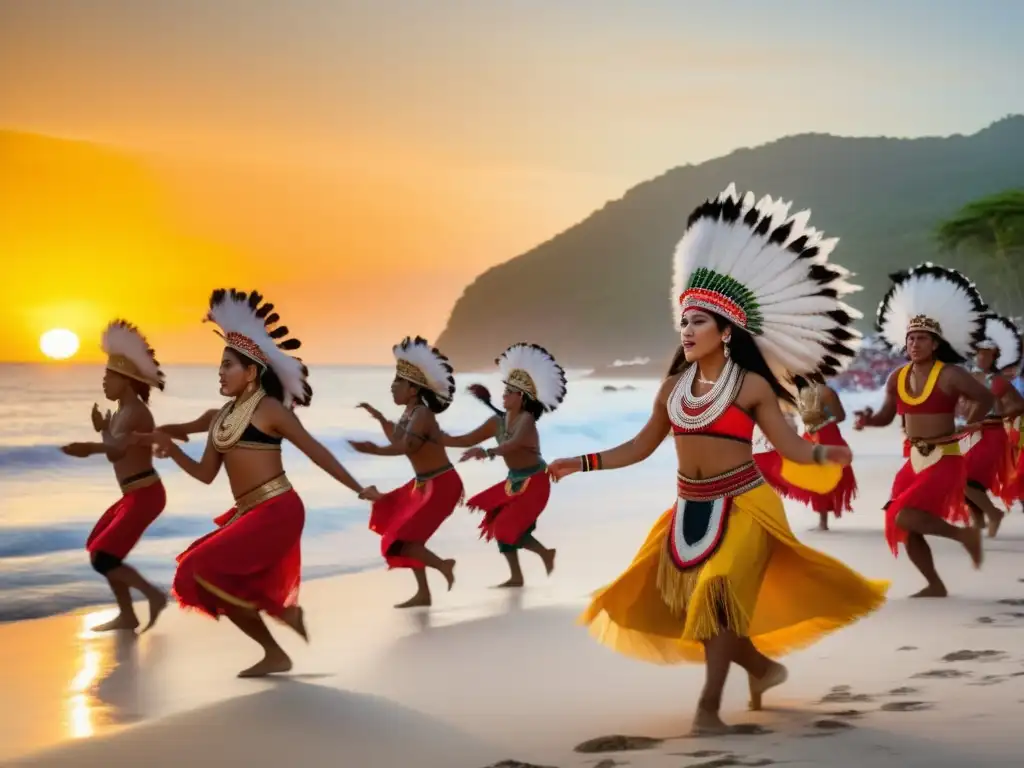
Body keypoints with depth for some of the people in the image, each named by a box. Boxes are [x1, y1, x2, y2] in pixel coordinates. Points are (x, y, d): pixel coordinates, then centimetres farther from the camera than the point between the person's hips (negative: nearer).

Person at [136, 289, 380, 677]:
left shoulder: (270, 409, -8)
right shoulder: (222, 416, 13)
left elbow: (316, 452, -5)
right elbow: (205, 473, 15)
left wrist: (358, 489, -4)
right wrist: (169, 445, 2)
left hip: (277, 512, -8)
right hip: (248, 514, 8)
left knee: (208, 570, -16)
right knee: (230, 590, 8)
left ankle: (284, 611, -2)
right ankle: (275, 654, 20)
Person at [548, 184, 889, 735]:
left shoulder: (751, 385, -8)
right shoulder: (674, 387, 5)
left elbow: (789, 445, -9)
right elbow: (641, 446, 14)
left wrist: (825, 456, -30)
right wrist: (581, 464, 10)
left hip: (741, 505, -6)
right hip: (690, 509, 6)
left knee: (719, 592, -19)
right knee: (689, 604, 8)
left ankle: (709, 706, -12)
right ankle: (763, 666, 32)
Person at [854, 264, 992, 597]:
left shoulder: (949, 375, -14)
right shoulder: (897, 378, 4)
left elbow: (986, 398, -7)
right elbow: (886, 416, 12)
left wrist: (966, 428, -5)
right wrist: (867, 419, -7)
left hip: (944, 460, -7)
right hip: (914, 460, 7)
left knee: (905, 517, -21)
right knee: (905, 528, 7)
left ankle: (965, 534, 1)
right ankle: (935, 585, 24)